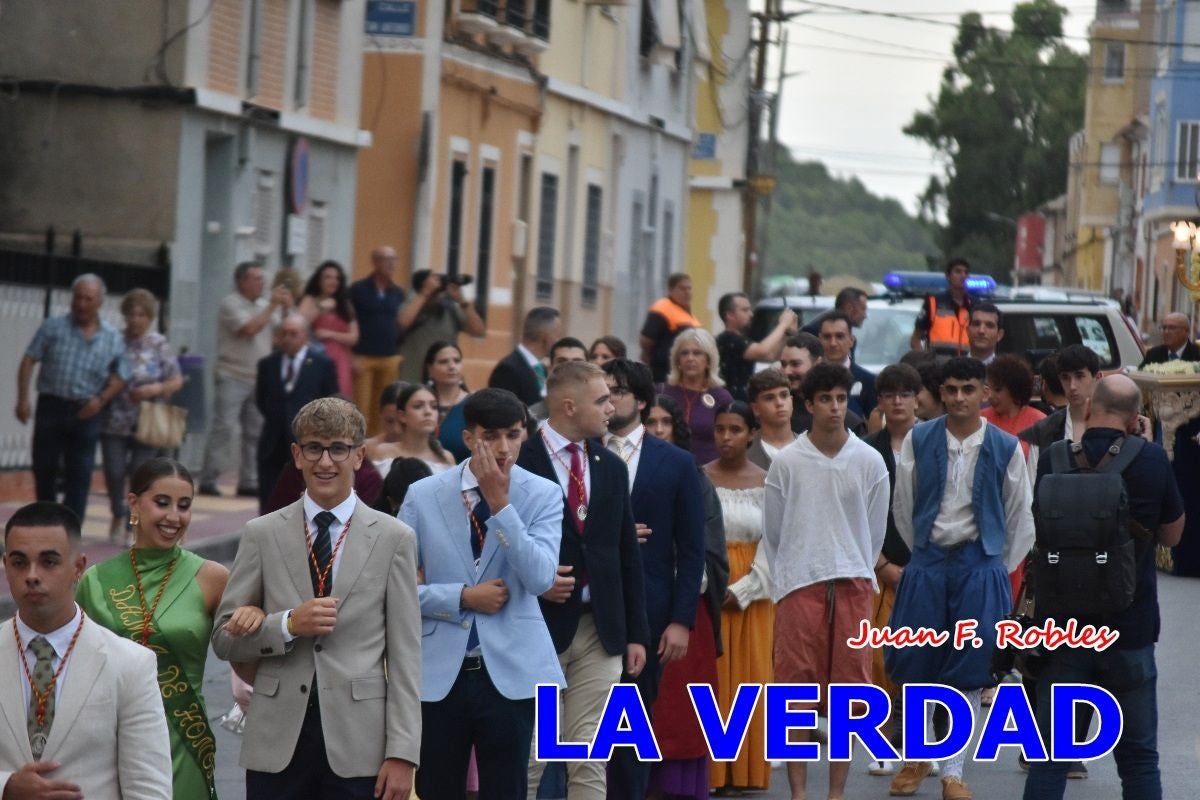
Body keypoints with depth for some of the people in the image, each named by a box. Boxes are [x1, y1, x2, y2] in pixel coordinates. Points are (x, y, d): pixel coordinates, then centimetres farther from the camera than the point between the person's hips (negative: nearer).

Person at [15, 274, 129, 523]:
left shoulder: (113, 339, 6)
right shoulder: (53, 327, 1)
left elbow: (120, 376, 9)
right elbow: (28, 361, -1)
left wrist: (101, 399, -9)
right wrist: (23, 398, -11)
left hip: (86, 413, 1)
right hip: (52, 407, -1)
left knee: (79, 477, -2)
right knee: (44, 469, 7)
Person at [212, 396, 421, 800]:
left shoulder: (394, 538, 4)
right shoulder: (261, 534, 7)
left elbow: (405, 656, 1)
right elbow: (224, 639, 7)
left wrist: (402, 753, -5)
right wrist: (289, 625, -11)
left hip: (358, 743, -1)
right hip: (278, 741, 1)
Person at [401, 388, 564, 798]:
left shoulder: (543, 495, -1)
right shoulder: (423, 495, 1)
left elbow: (540, 579, -14)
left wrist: (500, 503, -17)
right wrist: (463, 597, -11)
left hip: (510, 671, -1)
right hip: (439, 672, 1)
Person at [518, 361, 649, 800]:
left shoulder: (612, 468, 12)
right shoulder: (520, 462, -7)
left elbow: (628, 555, 14)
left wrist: (636, 632, 11)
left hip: (601, 631, 5)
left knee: (590, 761, 5)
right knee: (527, 756, 0)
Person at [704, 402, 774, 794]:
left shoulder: (766, 482, 2)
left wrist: (743, 589, -10)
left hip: (753, 591, 1)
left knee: (751, 676, 3)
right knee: (711, 676, -1)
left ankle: (748, 769, 9)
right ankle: (714, 769, 3)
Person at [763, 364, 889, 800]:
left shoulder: (869, 461, 3)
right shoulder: (786, 462, 0)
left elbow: (875, 531, 10)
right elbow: (772, 533, 7)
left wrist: (858, 577, 11)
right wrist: (784, 581, 8)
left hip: (853, 587, 1)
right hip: (799, 585, -1)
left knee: (848, 690, 2)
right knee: (796, 688, -2)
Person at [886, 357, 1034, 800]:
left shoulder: (1005, 447, -1)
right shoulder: (918, 440, 0)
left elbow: (1020, 516, 8)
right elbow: (903, 506, 9)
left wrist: (1000, 568, 8)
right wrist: (925, 553, 10)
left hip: (980, 565, -1)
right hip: (927, 561, 1)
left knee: (968, 673, 0)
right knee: (914, 664, 2)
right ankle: (916, 757, 22)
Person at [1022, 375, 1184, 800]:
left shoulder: (1054, 459, -7)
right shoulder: (1152, 460, -9)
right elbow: (1172, 535, 6)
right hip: (1130, 629, -1)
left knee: (1049, 758, 7)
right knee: (1139, 757, 10)